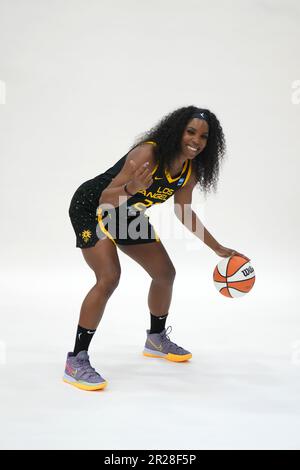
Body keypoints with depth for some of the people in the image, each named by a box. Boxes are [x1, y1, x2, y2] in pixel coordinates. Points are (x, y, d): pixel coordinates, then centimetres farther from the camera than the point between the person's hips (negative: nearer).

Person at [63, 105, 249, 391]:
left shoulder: (190, 170, -10)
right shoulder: (148, 153, -32)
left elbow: (183, 213, 6)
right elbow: (106, 199, -31)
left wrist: (218, 249, 8)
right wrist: (131, 188, -53)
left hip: (127, 215, 8)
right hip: (91, 208, -8)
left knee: (165, 274, 9)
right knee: (109, 278, -25)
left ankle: (156, 339, 34)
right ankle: (76, 362, -13)